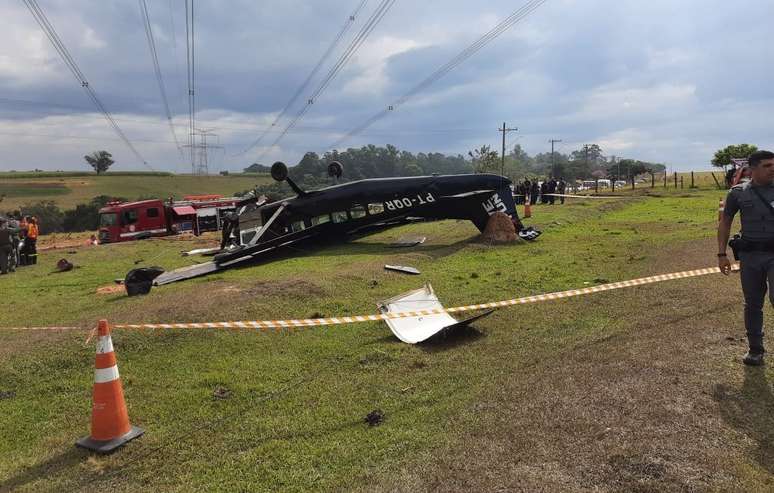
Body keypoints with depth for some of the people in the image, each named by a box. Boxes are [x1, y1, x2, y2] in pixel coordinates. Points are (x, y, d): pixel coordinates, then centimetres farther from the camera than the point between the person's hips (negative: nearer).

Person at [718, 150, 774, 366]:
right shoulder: (738, 192, 2)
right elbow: (725, 223, 7)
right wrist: (721, 254, 2)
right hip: (750, 256, 1)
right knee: (752, 304, 10)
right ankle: (755, 349, 24)